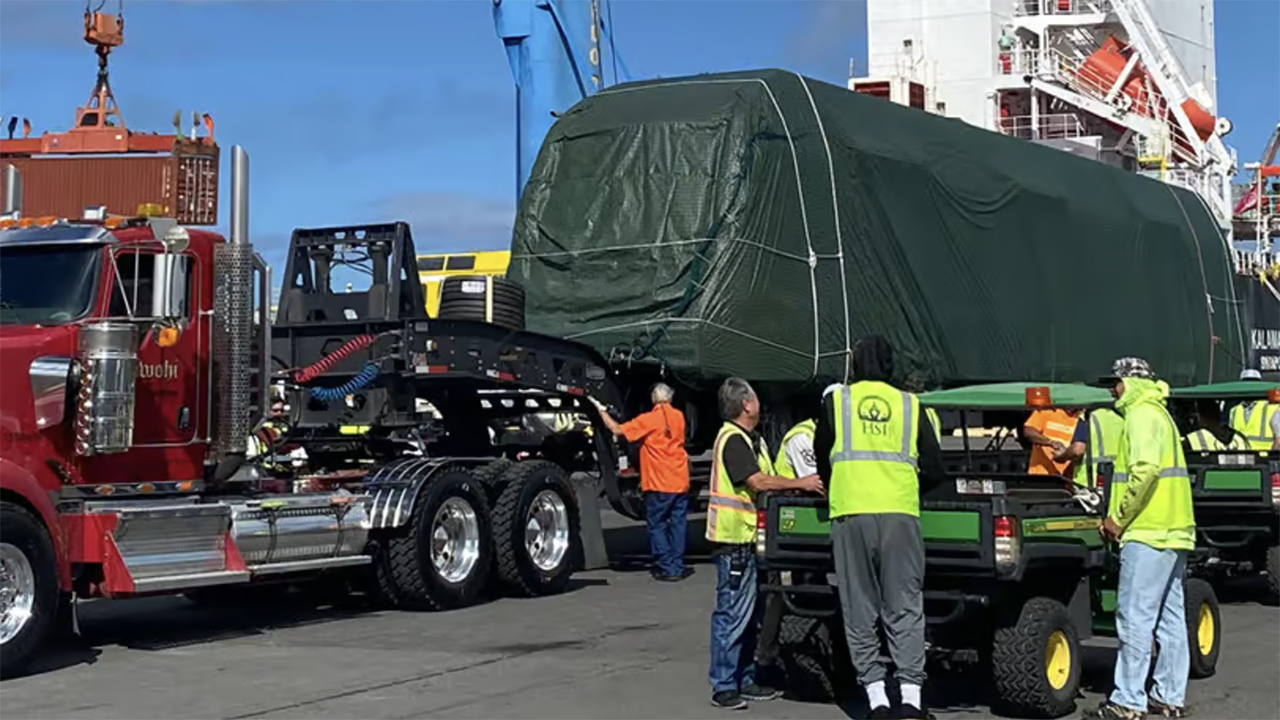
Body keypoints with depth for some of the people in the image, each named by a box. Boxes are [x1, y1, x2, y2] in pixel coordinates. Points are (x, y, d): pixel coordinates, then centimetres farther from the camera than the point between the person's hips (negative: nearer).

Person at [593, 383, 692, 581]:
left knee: (657, 526, 4)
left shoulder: (648, 420, -9)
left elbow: (618, 430, -11)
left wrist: (602, 411, 0)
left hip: (657, 484, -4)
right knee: (677, 523, 12)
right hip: (680, 481, 4)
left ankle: (667, 568, 2)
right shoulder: (678, 417, 5)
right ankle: (677, 565, 13)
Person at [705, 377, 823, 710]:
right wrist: (801, 483, -16)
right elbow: (757, 482, -21)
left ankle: (745, 681, 21)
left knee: (749, 614, 14)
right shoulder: (732, 439, -14)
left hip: (750, 539, 10)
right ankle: (723, 686, -3)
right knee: (732, 614, -7)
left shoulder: (752, 439, 19)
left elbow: (766, 481, 16)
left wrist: (801, 483, 2)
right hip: (733, 538, -10)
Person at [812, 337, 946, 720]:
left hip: (849, 514, 0)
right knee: (905, 610, 3)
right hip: (899, 514, 0)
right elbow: (934, 469, 10)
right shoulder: (910, 405, 10)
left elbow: (821, 460, 19)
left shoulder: (836, 401, 9)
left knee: (859, 612, 6)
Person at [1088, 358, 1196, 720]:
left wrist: (1119, 518, -13)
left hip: (1149, 533, -11)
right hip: (1173, 531, 11)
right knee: (1170, 618, 11)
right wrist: (1119, 517, 13)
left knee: (1135, 618, -9)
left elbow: (1144, 471, -22)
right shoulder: (1159, 414, 23)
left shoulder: (1142, 415, -9)